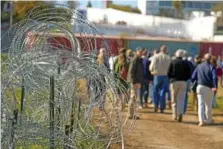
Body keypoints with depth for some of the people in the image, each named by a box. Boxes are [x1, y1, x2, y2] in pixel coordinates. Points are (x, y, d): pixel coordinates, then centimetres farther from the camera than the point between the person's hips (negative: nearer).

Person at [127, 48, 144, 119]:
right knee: (133, 97, -7)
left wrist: (140, 82, 19)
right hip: (134, 82, -10)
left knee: (134, 97, 14)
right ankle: (131, 114, -4)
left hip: (137, 82, 10)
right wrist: (134, 82, -22)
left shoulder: (140, 60, 16)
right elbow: (131, 72, -20)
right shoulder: (135, 60, -14)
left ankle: (131, 114, 22)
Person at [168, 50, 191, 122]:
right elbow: (189, 74, 2)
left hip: (174, 82, -1)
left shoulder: (173, 62, 2)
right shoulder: (186, 63, 6)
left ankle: (175, 115, 7)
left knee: (174, 99, 7)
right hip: (183, 82, 1)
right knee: (181, 99, 1)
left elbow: (169, 72, -4)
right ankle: (180, 113, -17)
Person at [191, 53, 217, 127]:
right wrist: (215, 87, -26)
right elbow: (214, 77, -16)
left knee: (201, 104, -7)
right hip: (209, 88, -1)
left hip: (200, 87, 1)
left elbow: (193, 77, 7)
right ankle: (208, 120, 29)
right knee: (209, 105, 17)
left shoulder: (199, 66, 9)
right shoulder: (212, 67, 0)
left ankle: (201, 120, -24)